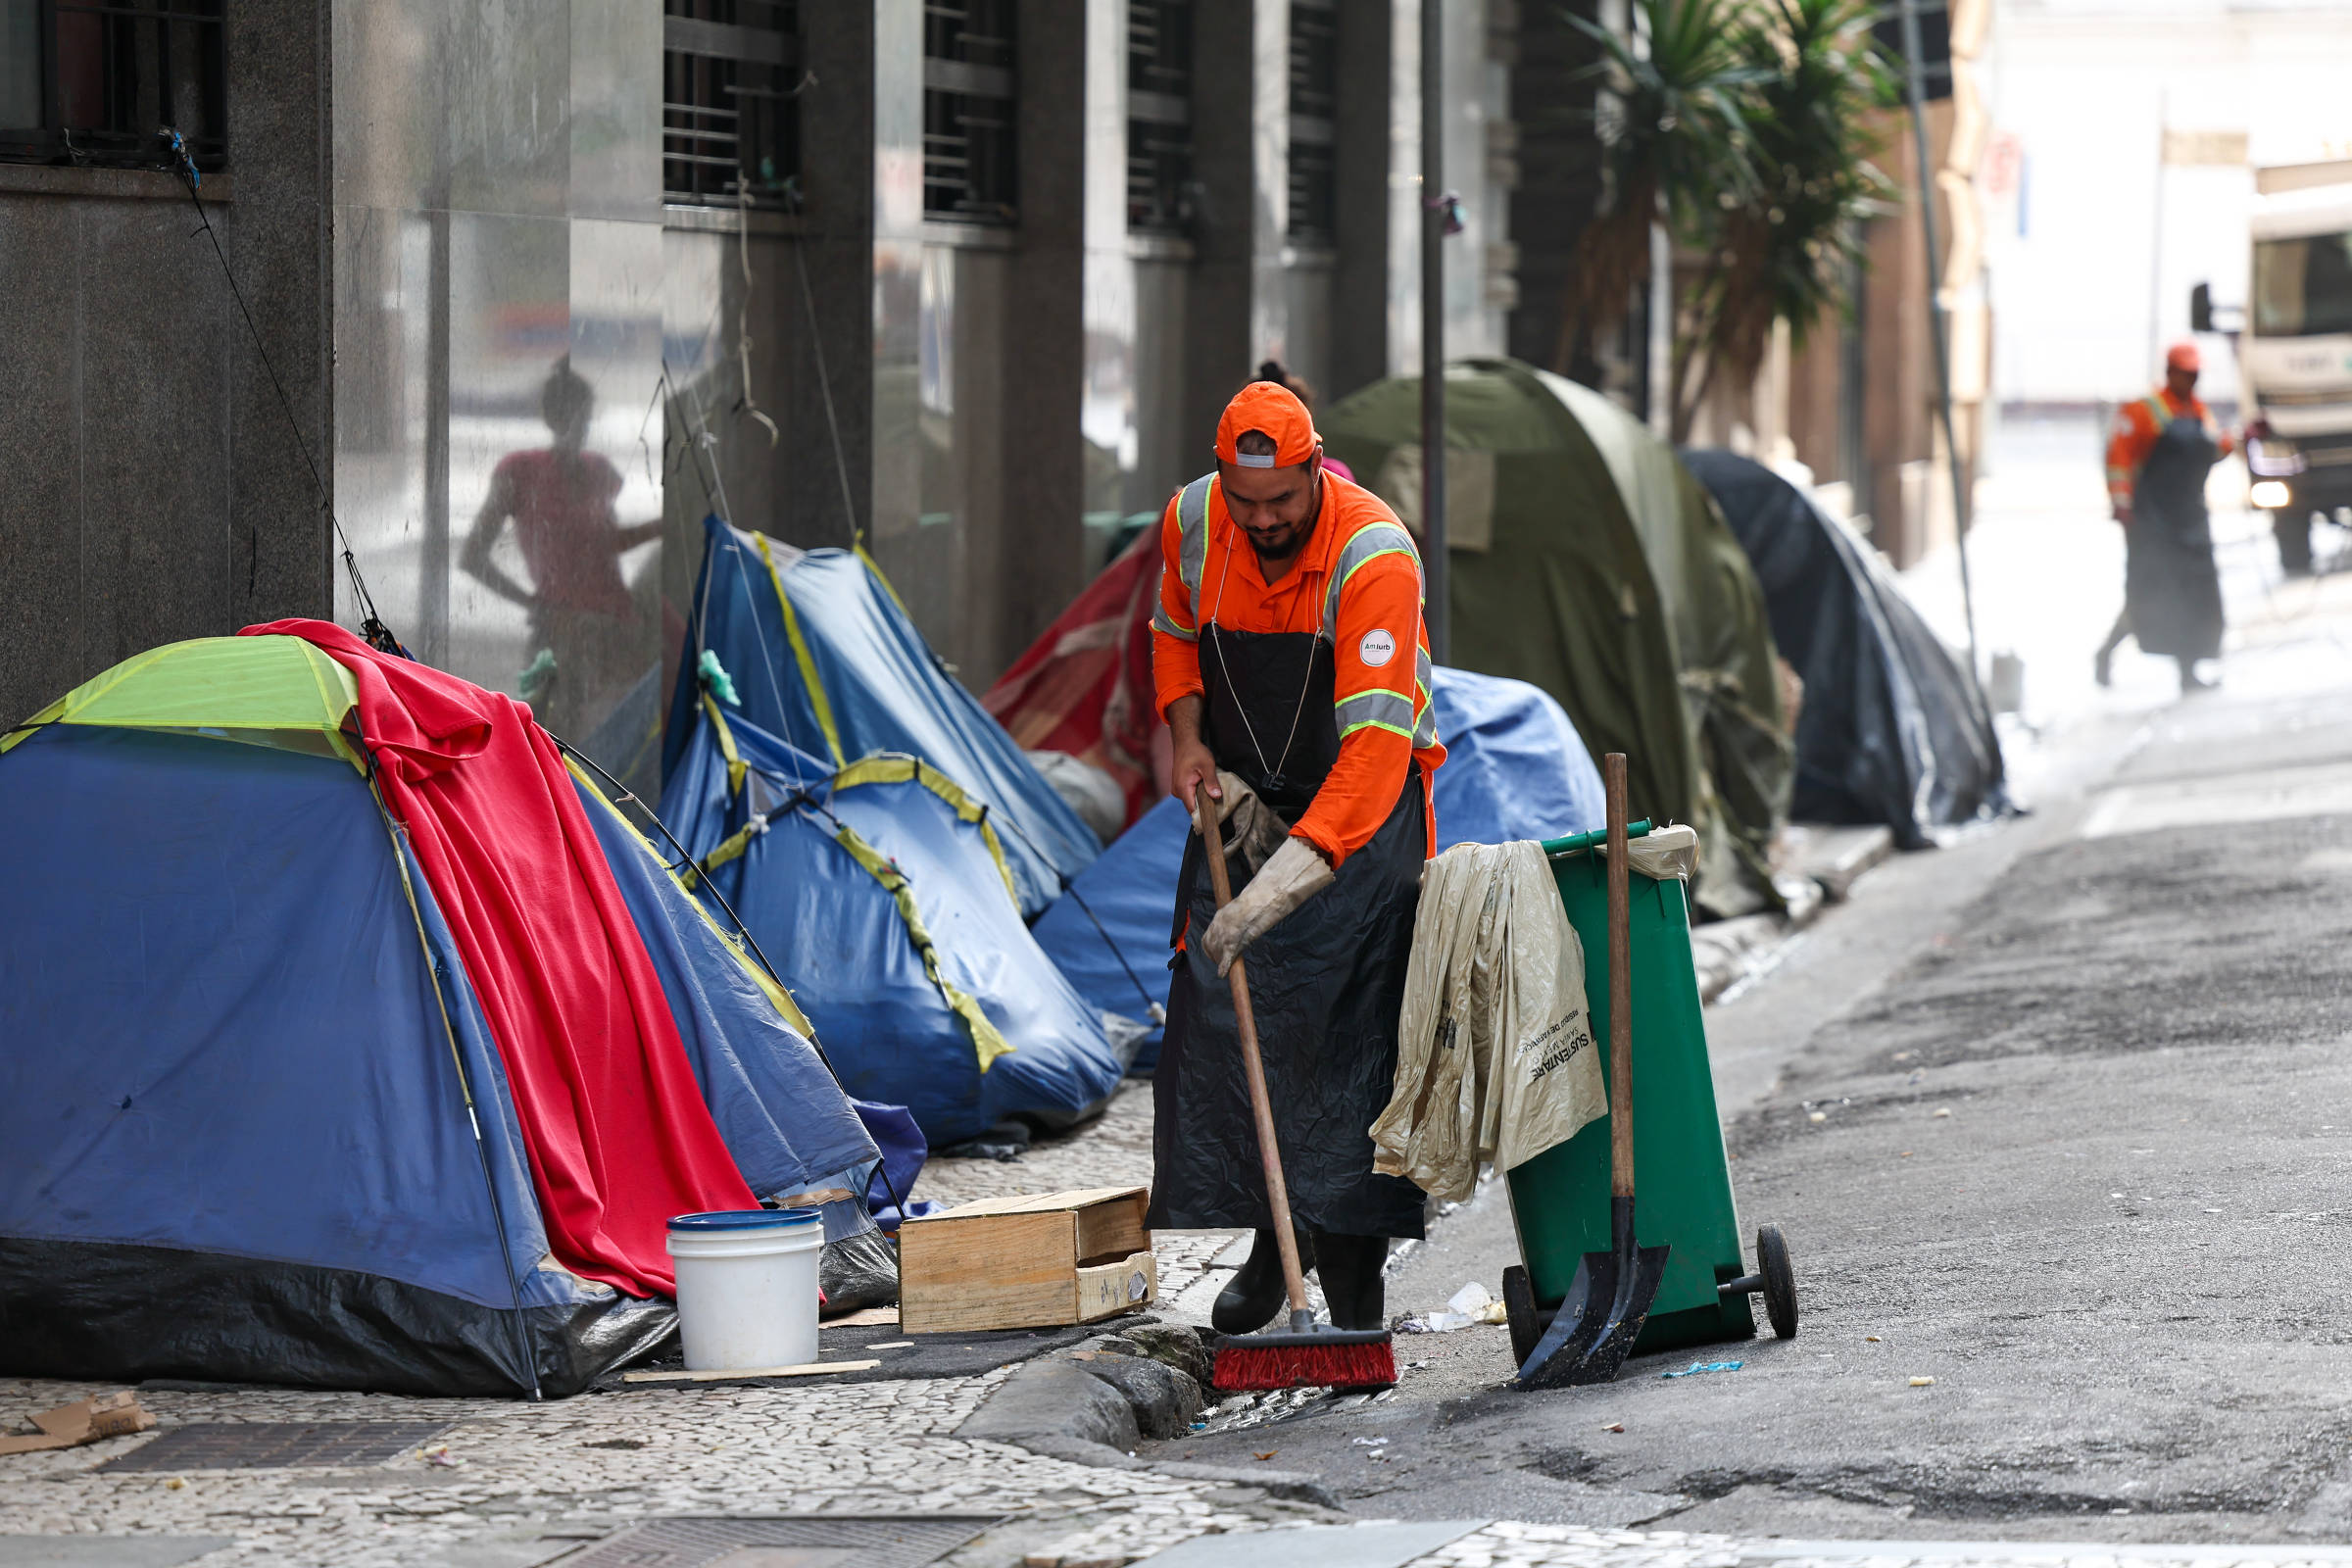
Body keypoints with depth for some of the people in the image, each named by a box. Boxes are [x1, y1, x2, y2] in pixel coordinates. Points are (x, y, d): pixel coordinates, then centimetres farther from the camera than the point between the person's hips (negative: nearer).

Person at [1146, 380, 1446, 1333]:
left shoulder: (1374, 556, -28)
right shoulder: (1192, 522, -10)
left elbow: (1377, 740, -36)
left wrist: (1289, 875, -45)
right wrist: (1189, 740, -4)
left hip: (1362, 808, -5)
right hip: (1243, 802, 5)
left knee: (1356, 1030, -10)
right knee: (1224, 1017, 0)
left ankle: (1353, 1259, -4)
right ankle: (1274, 1239, 14)